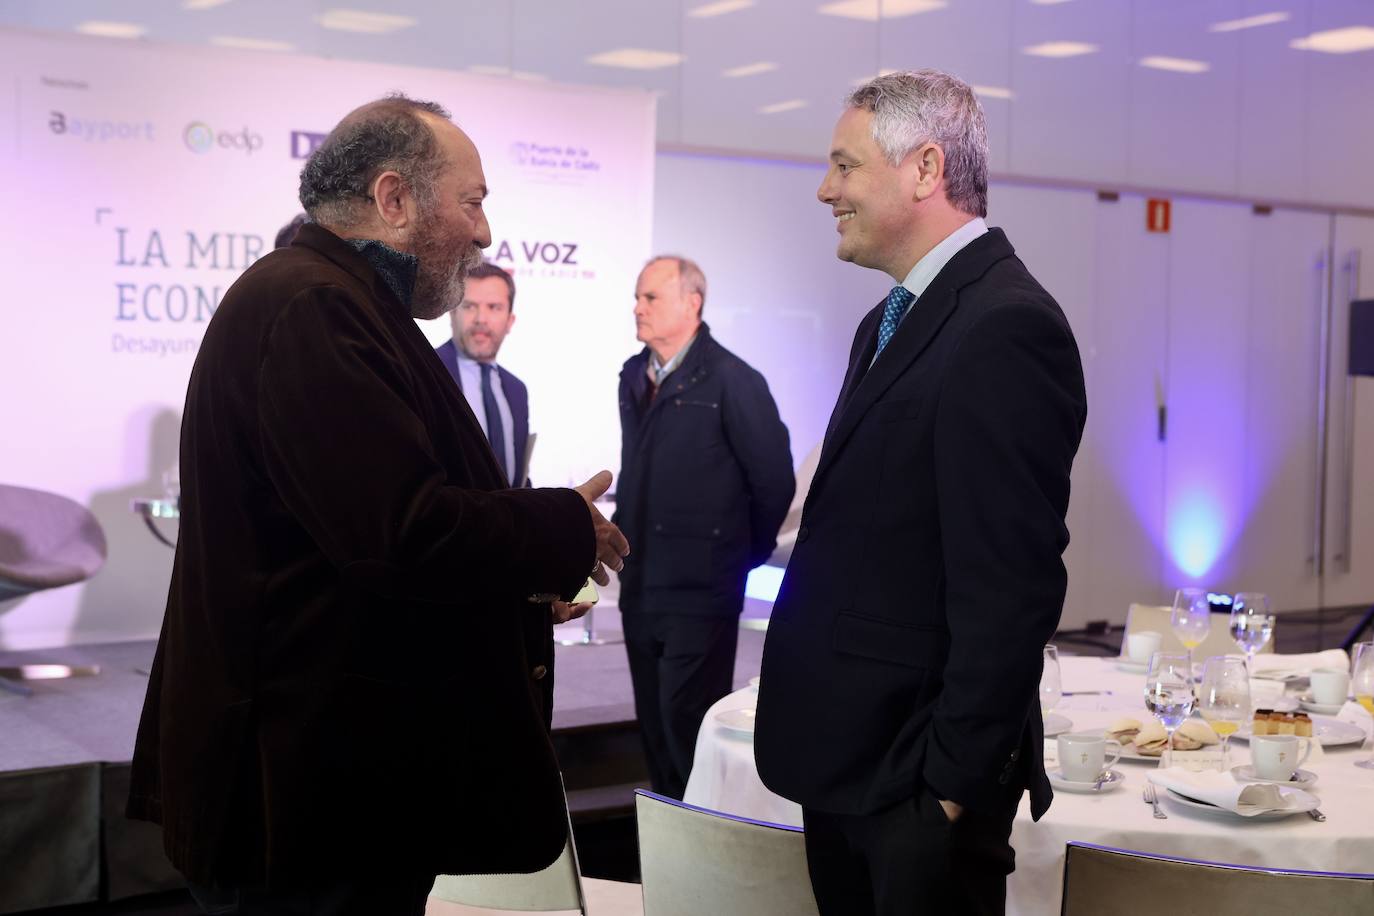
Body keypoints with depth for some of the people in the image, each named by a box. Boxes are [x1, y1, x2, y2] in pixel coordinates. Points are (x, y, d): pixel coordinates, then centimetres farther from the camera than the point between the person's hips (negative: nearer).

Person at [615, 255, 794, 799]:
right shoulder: (634, 376, 11)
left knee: (688, 728, -3)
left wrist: (747, 555, 2)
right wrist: (627, 540, 15)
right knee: (653, 727, 13)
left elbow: (774, 480, -8)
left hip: (700, 591, -7)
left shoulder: (733, 381, -11)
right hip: (640, 586, 7)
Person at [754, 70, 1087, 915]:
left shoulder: (1006, 326, -18)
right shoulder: (892, 321, 13)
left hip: (919, 778, -9)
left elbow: (1011, 585, -22)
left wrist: (955, 780, -19)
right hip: (848, 759, 9)